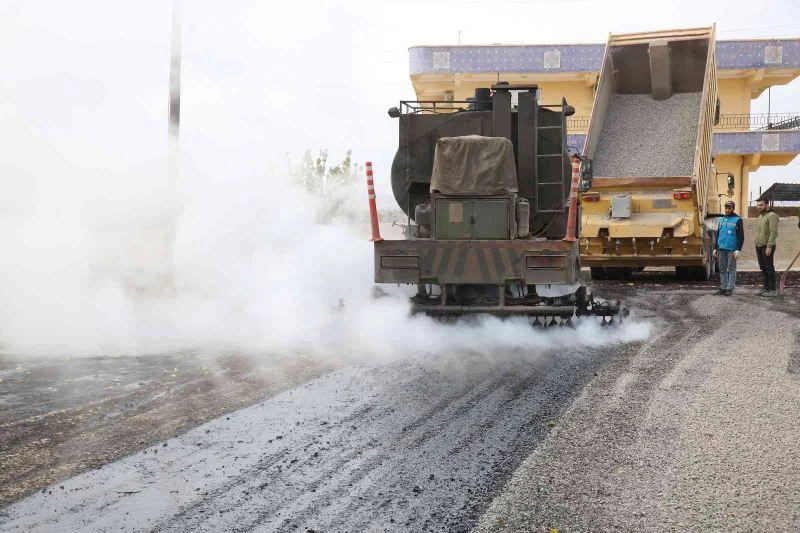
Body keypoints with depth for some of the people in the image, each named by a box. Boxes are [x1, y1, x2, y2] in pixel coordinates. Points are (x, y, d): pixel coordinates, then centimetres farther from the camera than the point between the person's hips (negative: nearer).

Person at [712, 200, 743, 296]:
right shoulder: (722, 219, 14)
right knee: (722, 269, 7)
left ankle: (730, 289, 1)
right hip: (722, 248, 6)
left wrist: (738, 250, -14)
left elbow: (741, 236, -7)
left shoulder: (737, 220, -3)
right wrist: (715, 248, 16)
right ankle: (723, 288, 11)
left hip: (732, 249, -6)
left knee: (731, 269, -2)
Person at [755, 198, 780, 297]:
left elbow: (773, 232, -18)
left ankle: (773, 290, -5)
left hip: (767, 246, -9)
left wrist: (769, 247, -23)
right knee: (763, 269, 9)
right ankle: (766, 288, 13)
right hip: (759, 246, 9)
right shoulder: (760, 216, 19)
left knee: (769, 268, -7)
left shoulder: (772, 216, -10)